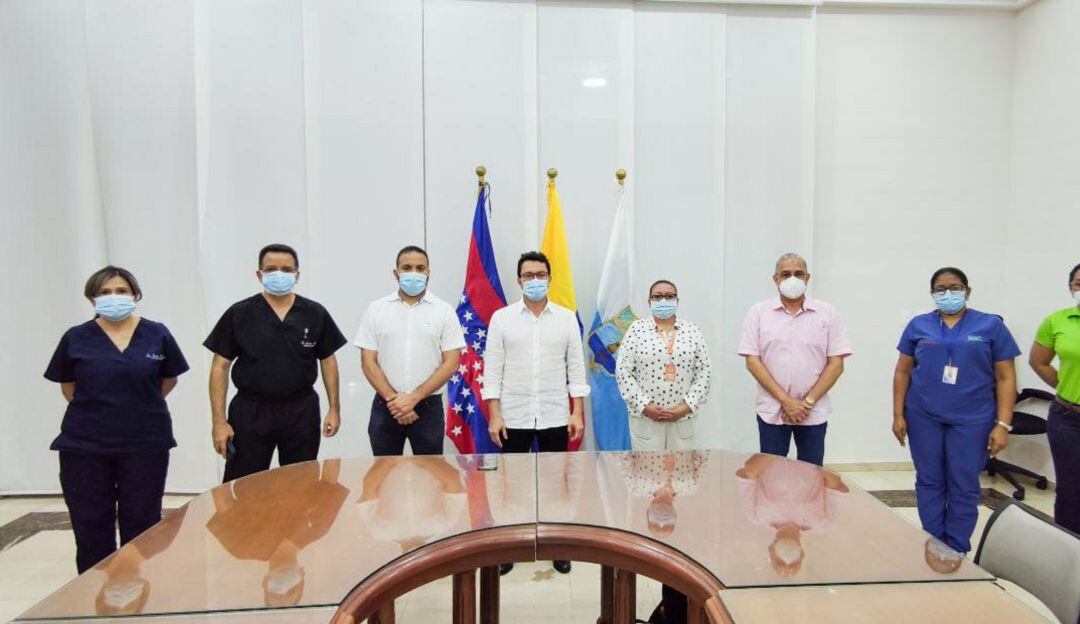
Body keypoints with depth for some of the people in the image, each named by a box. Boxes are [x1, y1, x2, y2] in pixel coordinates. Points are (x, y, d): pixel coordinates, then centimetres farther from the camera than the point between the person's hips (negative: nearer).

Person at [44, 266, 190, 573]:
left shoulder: (157, 335, -1)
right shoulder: (76, 338, 0)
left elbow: (169, 380, 11)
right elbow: (68, 386, 13)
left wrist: (141, 406, 8)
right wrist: (94, 410, 6)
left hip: (145, 443, 0)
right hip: (84, 445, 1)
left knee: (141, 524, 9)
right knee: (91, 525, 8)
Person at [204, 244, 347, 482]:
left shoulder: (315, 314, 1)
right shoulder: (238, 314, -2)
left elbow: (328, 361, 7)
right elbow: (220, 367, -1)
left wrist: (334, 408, 2)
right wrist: (219, 420, -6)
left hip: (301, 412, 1)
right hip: (250, 411, -1)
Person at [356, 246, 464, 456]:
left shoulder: (444, 311, 0)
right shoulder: (376, 310, 3)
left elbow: (451, 363, -5)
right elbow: (368, 362, 0)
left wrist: (413, 398, -11)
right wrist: (393, 399, -11)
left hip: (428, 406, -1)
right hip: (385, 407, 1)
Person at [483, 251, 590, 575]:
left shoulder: (566, 318, 3)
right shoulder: (501, 318, 0)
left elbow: (576, 368, 4)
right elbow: (493, 370, -2)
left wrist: (578, 413, -2)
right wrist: (494, 416, -7)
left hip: (555, 417, 1)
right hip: (513, 417, -1)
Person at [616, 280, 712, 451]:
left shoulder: (692, 331, 6)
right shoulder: (637, 329, 1)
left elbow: (704, 372, 4)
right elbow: (623, 371, -4)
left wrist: (687, 406, -7)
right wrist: (644, 406, -11)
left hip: (682, 418, 2)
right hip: (644, 418, -2)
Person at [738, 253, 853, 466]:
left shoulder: (827, 313, 3)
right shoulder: (759, 313, 1)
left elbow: (836, 364, 0)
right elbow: (752, 361, -4)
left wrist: (808, 401, -9)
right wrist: (786, 401, -11)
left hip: (814, 413, 1)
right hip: (771, 411, 0)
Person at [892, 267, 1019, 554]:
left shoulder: (991, 325, 1)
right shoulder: (918, 325, 6)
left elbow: (1005, 378, 1)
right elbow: (903, 372, 8)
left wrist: (1003, 424, -6)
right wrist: (898, 414, 3)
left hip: (971, 420, -1)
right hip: (923, 417, 2)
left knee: (964, 488, 5)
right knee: (929, 482, 9)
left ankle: (957, 553, 20)